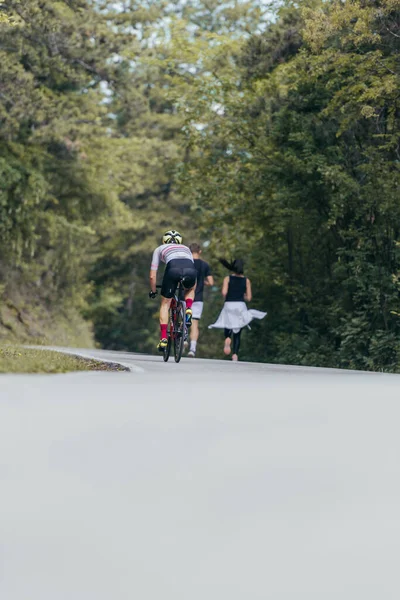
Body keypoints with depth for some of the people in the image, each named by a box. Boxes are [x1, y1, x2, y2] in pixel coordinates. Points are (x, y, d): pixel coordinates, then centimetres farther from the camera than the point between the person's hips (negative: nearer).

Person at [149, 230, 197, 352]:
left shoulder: (160, 249, 35)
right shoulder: (186, 248, 42)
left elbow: (152, 276, 33)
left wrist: (153, 291, 48)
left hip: (173, 268, -2)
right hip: (190, 269, 2)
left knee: (165, 304, 16)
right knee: (190, 289, 38)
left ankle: (163, 338, 7)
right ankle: (188, 311, 11)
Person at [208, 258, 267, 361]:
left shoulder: (227, 279, 2)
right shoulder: (246, 280, 4)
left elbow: (224, 293, -11)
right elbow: (249, 298, 2)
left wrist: (226, 297, 11)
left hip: (228, 305, 0)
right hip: (241, 306, 0)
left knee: (227, 329, 13)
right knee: (237, 334, 9)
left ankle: (227, 339, -23)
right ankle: (235, 354, -9)